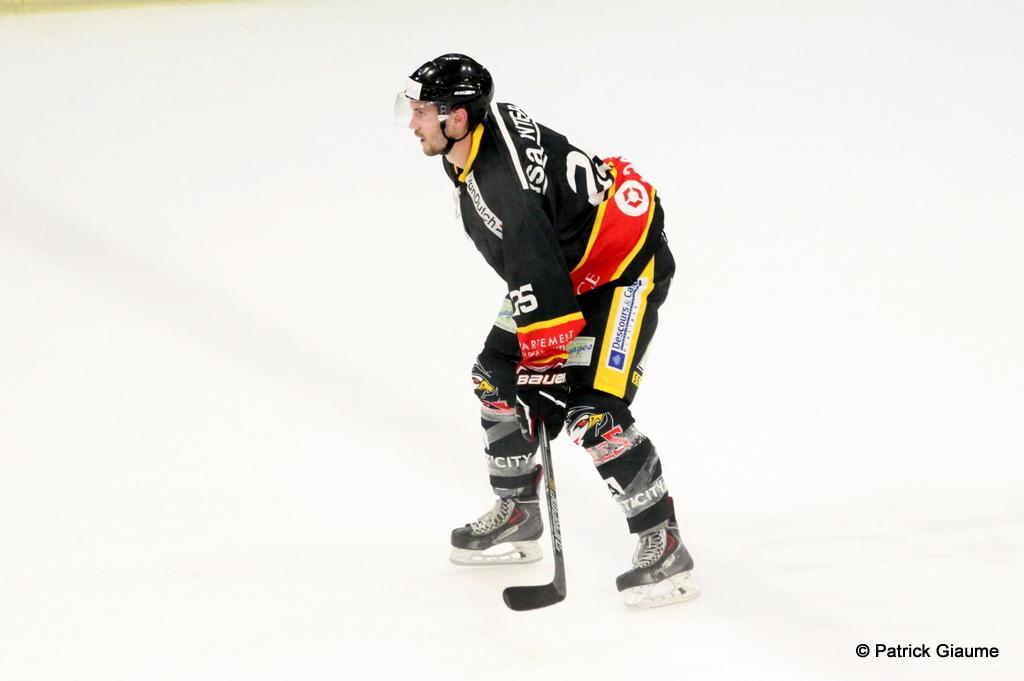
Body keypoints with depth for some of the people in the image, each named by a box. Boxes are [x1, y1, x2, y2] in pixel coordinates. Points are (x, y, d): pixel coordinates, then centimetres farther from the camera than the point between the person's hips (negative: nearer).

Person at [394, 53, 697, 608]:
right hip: (563, 262, 11)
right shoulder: (485, 124, -5)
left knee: (594, 411, -19)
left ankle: (664, 548, -9)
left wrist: (546, 368, -26)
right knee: (498, 376, 11)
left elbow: (541, 280, -33)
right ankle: (518, 517, 26)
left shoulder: (503, 189, -34)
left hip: (626, 265, -11)